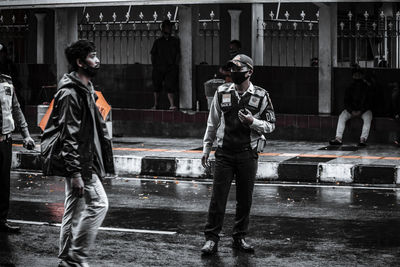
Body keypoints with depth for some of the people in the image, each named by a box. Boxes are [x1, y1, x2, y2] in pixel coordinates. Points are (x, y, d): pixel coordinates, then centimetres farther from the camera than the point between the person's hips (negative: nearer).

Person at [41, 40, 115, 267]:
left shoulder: (85, 89, 16)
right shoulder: (70, 93, -17)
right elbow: (68, 136, -21)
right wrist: (75, 173, -25)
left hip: (84, 160, 10)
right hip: (77, 162, -10)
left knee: (75, 209, 12)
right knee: (98, 203, -13)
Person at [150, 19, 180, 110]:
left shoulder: (175, 41, 10)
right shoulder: (158, 41, 10)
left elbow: (178, 54, 8)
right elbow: (153, 55, 10)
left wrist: (176, 64, -2)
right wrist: (154, 66, 1)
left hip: (171, 68, -1)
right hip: (159, 68, 1)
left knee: (170, 87, -13)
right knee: (157, 87, 8)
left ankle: (172, 105, -19)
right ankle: (155, 104, 21)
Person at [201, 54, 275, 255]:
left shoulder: (261, 96, 0)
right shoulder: (222, 92, 5)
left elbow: (270, 125, 3)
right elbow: (212, 123, 13)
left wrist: (252, 121, -15)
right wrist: (206, 148, 11)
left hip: (248, 154, 0)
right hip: (224, 153, 0)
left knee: (245, 199, 7)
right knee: (218, 197, -2)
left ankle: (239, 238, 19)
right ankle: (211, 239, 3)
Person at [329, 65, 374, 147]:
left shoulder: (367, 88, 2)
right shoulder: (350, 88, 9)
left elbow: (369, 102, -4)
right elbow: (346, 101, 4)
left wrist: (360, 111, -17)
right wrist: (352, 111, -14)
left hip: (364, 109, -2)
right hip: (351, 110, 2)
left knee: (367, 118, -35)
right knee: (342, 117, -25)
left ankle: (363, 139, -45)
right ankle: (338, 138, -35)